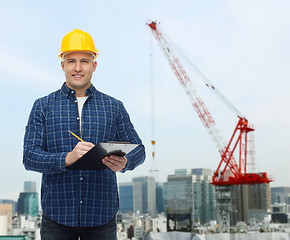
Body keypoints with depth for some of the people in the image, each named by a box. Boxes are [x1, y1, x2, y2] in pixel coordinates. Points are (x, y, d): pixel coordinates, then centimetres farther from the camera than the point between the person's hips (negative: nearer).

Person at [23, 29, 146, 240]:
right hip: (57, 216, -1)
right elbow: (30, 156, -4)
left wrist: (124, 162, -15)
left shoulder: (114, 107, 9)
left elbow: (138, 149, 9)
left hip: (102, 216, 1)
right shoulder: (43, 106, 5)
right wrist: (67, 158, -23)